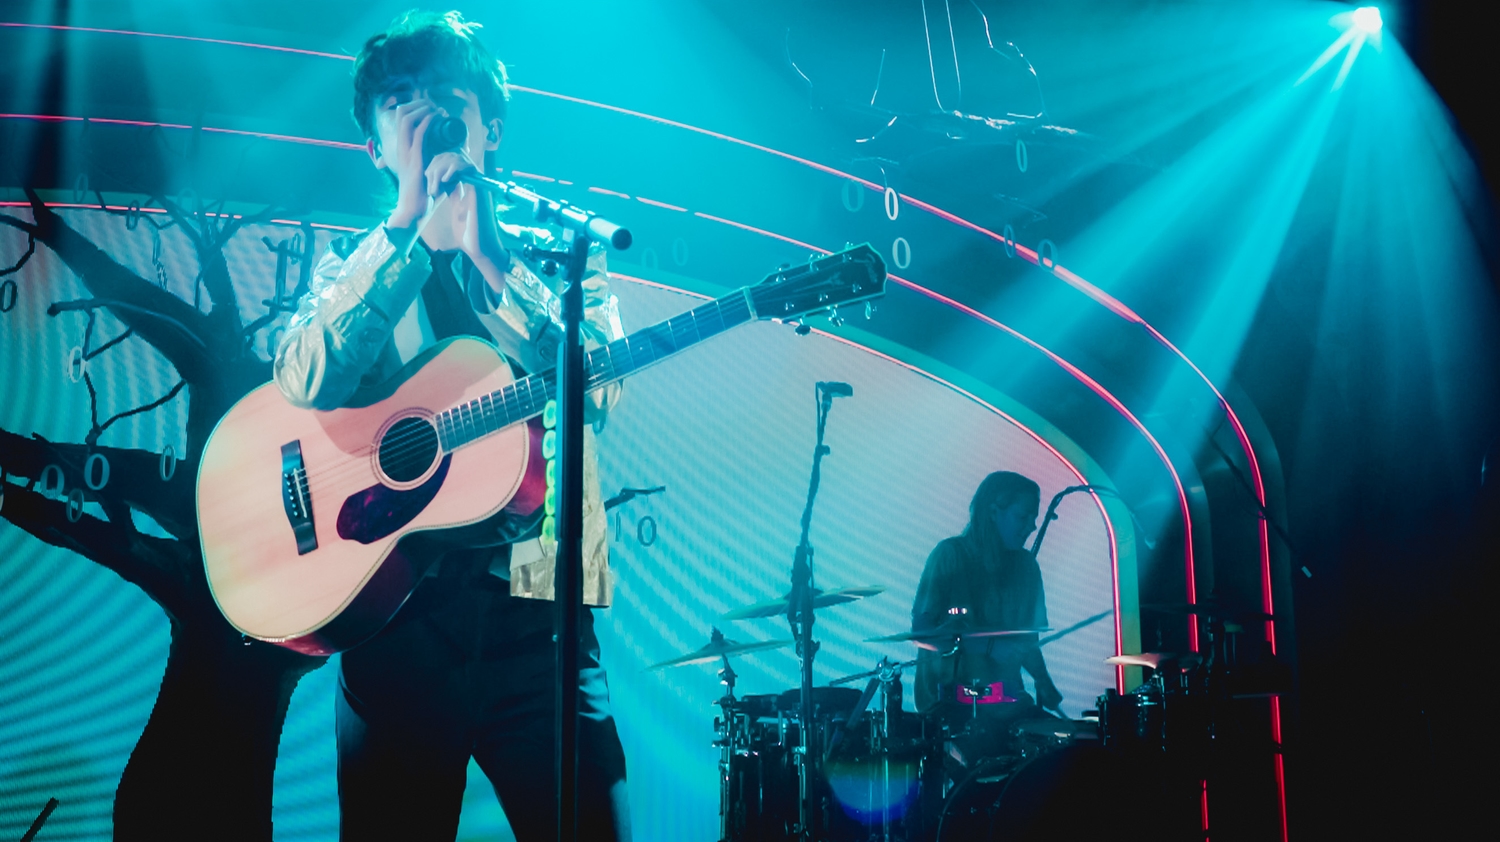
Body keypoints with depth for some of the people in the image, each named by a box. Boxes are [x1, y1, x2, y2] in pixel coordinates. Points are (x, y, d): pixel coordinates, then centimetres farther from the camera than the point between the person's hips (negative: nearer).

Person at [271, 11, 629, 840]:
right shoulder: (352, 265, 12)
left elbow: (597, 391, -6)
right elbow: (307, 382, -9)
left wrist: (478, 252, -9)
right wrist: (415, 229, -10)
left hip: (537, 606, 0)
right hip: (390, 598, 1)